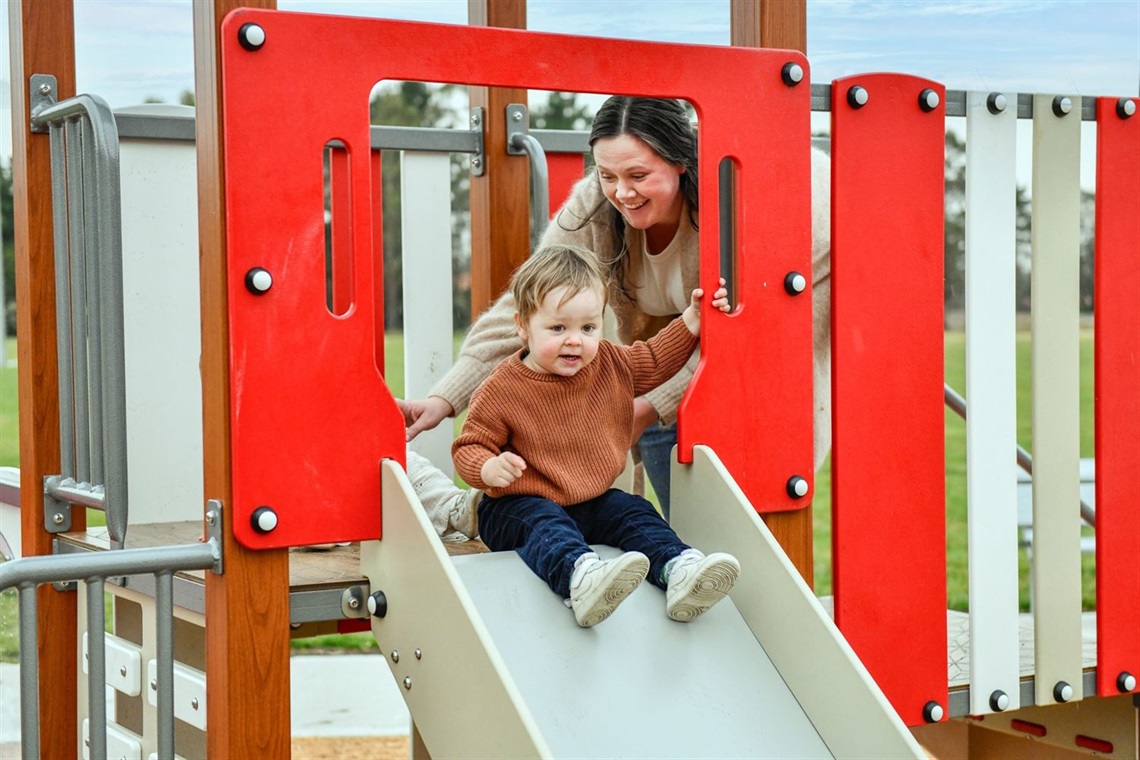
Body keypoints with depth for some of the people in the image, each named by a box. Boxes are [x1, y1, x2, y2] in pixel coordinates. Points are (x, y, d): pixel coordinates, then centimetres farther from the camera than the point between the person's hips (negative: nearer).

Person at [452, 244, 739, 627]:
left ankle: (679, 569, -38)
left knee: (634, 513, -16)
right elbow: (469, 447, -9)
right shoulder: (500, 391, -14)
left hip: (592, 499, 6)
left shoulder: (612, 364, 2)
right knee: (546, 526, -34)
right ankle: (580, 577, -65)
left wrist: (692, 320, 8)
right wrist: (489, 469, -32)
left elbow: (656, 359, 19)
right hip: (520, 505, -6)